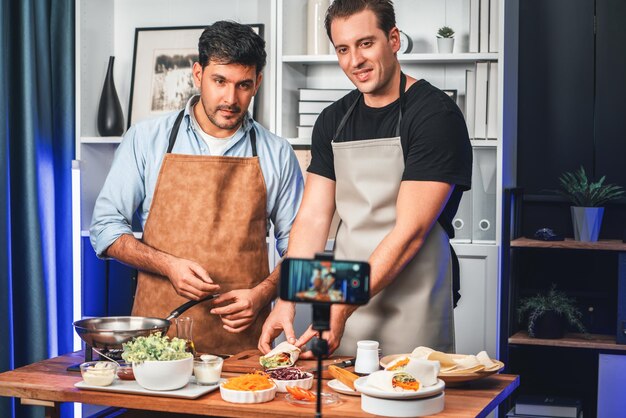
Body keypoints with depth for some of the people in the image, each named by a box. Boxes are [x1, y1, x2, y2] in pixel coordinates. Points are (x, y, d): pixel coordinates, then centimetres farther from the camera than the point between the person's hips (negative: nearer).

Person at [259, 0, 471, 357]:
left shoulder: (436, 115, -12)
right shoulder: (334, 120, 9)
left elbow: (410, 231, -17)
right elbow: (313, 218, 4)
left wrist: (341, 310, -21)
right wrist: (287, 301, -9)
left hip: (410, 312, -5)